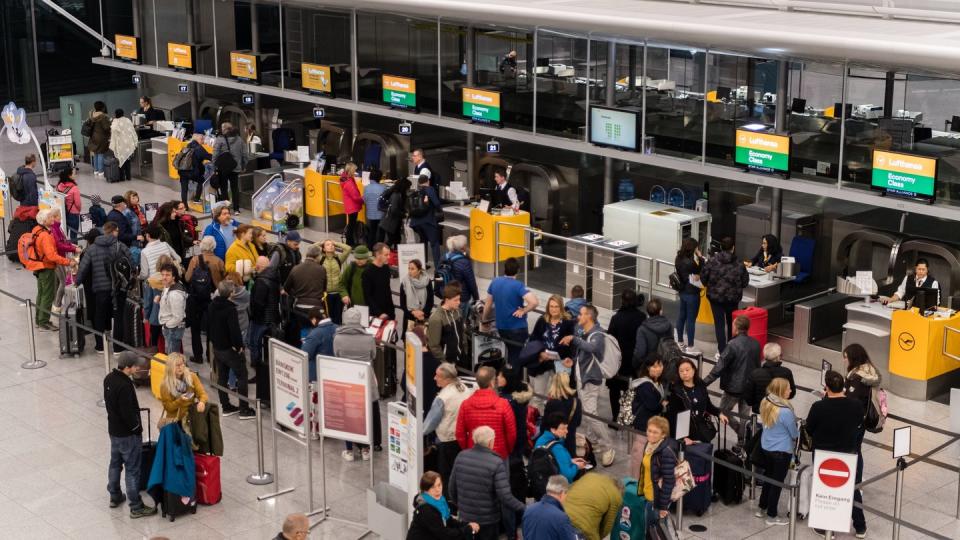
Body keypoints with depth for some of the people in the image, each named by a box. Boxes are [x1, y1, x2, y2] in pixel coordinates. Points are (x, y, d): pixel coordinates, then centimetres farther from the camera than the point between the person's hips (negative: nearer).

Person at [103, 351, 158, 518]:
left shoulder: (109, 379, -1)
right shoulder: (125, 386, -30)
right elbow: (128, 413, -27)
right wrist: (137, 428, -10)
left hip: (113, 429, 9)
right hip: (128, 434, -9)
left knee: (115, 463, 23)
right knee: (132, 470, 1)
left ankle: (115, 496, 39)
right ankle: (136, 507, 8)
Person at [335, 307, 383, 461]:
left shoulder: (338, 338, -14)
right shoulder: (369, 338, -13)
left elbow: (336, 356, 1)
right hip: (366, 382, 0)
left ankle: (349, 451, 18)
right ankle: (365, 449, 24)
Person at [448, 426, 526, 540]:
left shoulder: (461, 457, -6)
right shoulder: (496, 463, -21)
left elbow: (452, 487, 4)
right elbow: (505, 497, -24)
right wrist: (524, 509, -10)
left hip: (466, 517, 4)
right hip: (488, 520, -4)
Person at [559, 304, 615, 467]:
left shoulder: (597, 334, -16)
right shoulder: (581, 332, 9)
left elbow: (592, 347, -39)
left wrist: (573, 338, -36)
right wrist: (573, 362, 3)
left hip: (590, 379, -9)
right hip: (581, 376, 9)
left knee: (592, 414, -14)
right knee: (588, 413, 17)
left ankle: (608, 449, -6)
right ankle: (593, 442, 30)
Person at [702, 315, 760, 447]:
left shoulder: (733, 345, -21)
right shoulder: (755, 344, -1)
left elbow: (719, 367, -21)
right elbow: (758, 365, 11)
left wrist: (704, 382, -16)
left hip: (733, 386, -6)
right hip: (750, 386, 6)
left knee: (723, 410, 12)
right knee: (744, 415, 15)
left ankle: (742, 436, 0)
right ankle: (743, 442, 18)